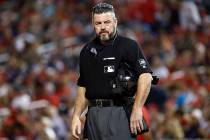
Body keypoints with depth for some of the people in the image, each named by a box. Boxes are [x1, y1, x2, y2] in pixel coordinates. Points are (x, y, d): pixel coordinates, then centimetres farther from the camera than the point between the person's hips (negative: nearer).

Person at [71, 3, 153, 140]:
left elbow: (146, 76, -15)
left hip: (118, 113, -6)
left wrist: (137, 110, -21)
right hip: (93, 115, 6)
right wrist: (76, 116, 12)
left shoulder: (128, 45, -4)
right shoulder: (87, 50, 15)